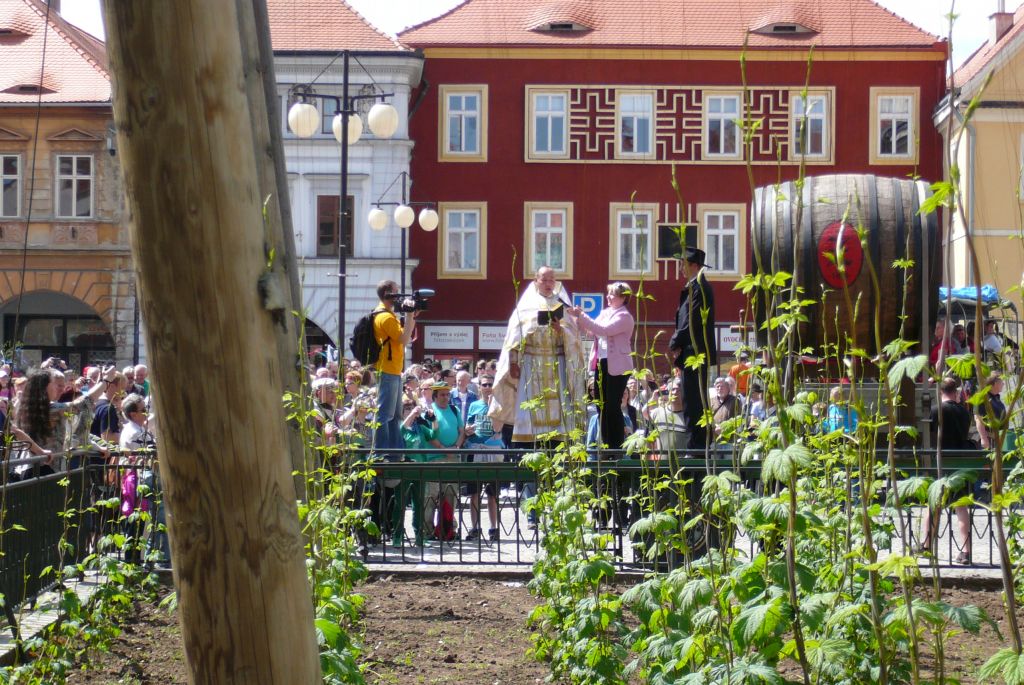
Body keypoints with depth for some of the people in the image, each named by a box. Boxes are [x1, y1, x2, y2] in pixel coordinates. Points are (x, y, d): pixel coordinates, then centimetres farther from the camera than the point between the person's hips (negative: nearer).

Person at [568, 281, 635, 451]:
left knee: (613, 407, -7)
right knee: (601, 406, 8)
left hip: (617, 367, -8)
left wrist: (582, 315, -20)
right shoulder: (605, 312, 15)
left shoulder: (624, 316, -10)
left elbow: (604, 330, -22)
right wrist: (578, 316, 1)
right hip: (601, 363, 8)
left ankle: (618, 447, -2)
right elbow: (588, 329, 18)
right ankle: (607, 445, 14)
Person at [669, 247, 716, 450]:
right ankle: (696, 444, 16)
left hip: (696, 354, -10)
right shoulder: (694, 286, 17)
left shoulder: (698, 287, -13)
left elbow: (693, 321, -19)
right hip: (692, 353, 10)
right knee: (692, 400, 12)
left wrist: (675, 343, -9)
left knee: (695, 401, -9)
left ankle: (699, 444, -8)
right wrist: (678, 343, 8)